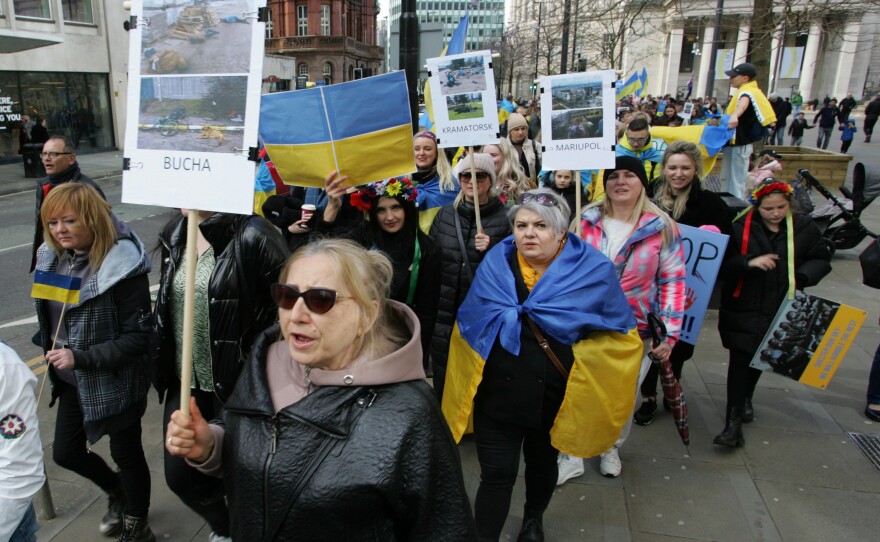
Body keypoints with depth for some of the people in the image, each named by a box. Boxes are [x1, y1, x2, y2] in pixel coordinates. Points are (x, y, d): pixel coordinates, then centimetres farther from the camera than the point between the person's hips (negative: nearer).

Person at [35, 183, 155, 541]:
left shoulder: (122, 266, -24)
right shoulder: (52, 257, -2)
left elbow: (138, 337, -23)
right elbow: (49, 316, 14)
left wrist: (81, 358, -26)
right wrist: (53, 353, 8)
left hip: (115, 380, -7)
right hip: (71, 378, 7)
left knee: (126, 452, 11)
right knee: (65, 452, 19)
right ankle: (116, 491, 49)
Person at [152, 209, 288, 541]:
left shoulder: (252, 237, -20)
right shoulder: (174, 233, 4)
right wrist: (163, 367, 18)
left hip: (238, 385, -6)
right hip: (184, 382, 7)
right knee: (179, 476, 16)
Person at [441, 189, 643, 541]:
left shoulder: (592, 270, -11)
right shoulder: (495, 265, -5)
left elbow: (620, 332, -10)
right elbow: (468, 324, 0)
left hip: (556, 397, 1)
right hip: (499, 391, 0)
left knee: (542, 462, 24)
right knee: (496, 474, -1)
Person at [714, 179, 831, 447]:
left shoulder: (804, 228, -2)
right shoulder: (740, 227, -11)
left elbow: (821, 260, 9)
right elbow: (721, 262, -11)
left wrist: (802, 276, -10)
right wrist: (749, 262, -27)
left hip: (780, 308, 3)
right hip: (742, 307, -3)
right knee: (740, 359, -7)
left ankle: (745, 398, 46)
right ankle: (734, 420, -4)